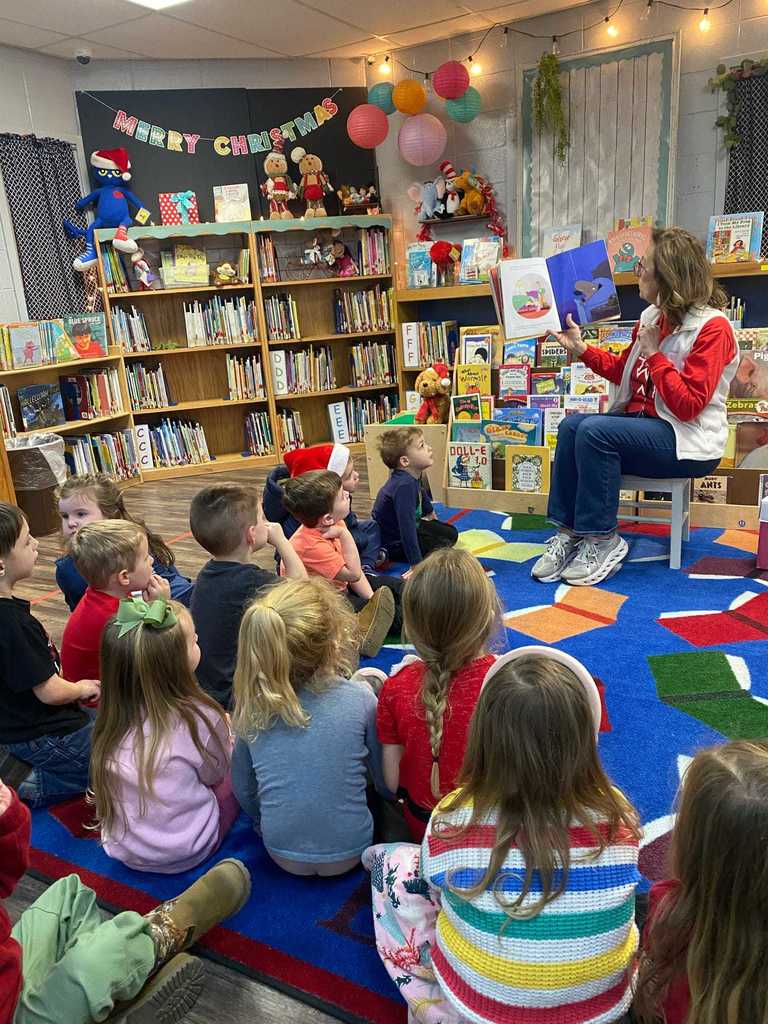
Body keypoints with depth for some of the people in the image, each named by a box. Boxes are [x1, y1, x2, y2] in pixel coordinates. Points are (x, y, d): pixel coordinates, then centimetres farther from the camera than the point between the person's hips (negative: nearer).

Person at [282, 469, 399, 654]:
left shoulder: (334, 524, -10)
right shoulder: (313, 545, -35)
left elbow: (355, 568, -4)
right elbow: (353, 574, -31)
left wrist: (372, 598, -12)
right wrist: (344, 534, -33)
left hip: (338, 587, 8)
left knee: (391, 584, 2)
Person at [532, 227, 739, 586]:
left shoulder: (712, 327, -13)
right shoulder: (652, 316, 8)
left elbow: (688, 405, -20)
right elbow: (623, 371, 22)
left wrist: (654, 353, -16)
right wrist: (581, 348, 12)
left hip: (689, 443, -7)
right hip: (643, 421, 8)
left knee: (595, 431, -27)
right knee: (571, 425, -15)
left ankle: (602, 540, -16)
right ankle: (568, 531, -15)